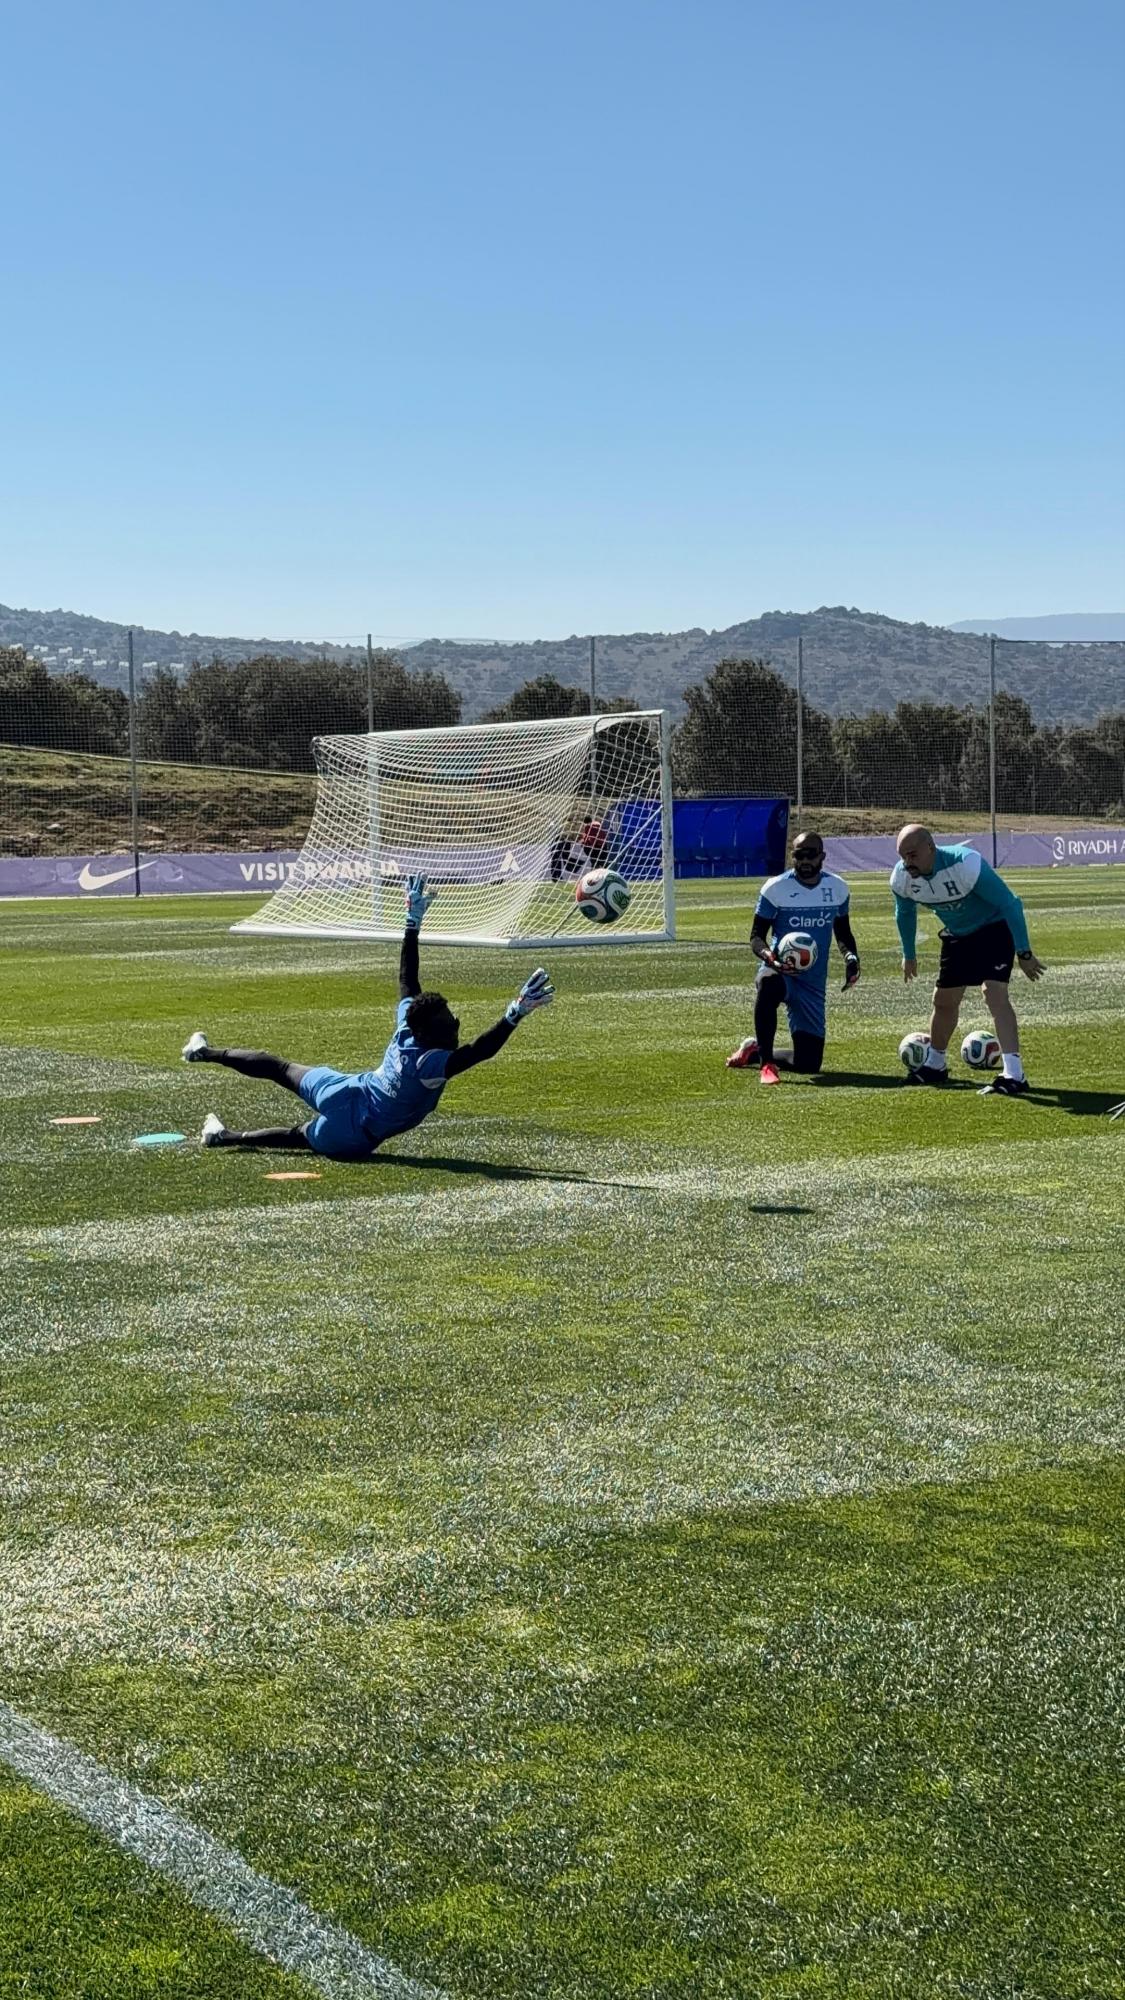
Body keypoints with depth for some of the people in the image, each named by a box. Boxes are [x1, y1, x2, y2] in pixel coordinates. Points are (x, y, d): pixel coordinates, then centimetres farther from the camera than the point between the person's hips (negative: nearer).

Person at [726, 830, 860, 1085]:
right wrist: (769, 957, -28)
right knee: (768, 987, -45)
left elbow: (843, 932, 19)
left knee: (809, 1064, 1)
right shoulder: (775, 888, -8)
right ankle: (767, 1064, -28)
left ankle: (754, 1050, 31)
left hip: (813, 983, 4)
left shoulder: (838, 888, 4)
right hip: (781, 971, -4)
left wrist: (851, 958, -2)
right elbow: (757, 936, -5)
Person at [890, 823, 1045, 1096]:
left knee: (994, 993, -24)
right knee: (944, 1000, 14)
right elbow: (905, 914, 7)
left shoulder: (966, 865, -36)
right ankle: (935, 1065, 37)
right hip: (957, 935, 6)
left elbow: (1010, 904, -26)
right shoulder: (901, 878, -18)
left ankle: (1014, 1075, -29)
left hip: (994, 929, -6)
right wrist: (909, 955, 17)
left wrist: (1023, 953, -23)